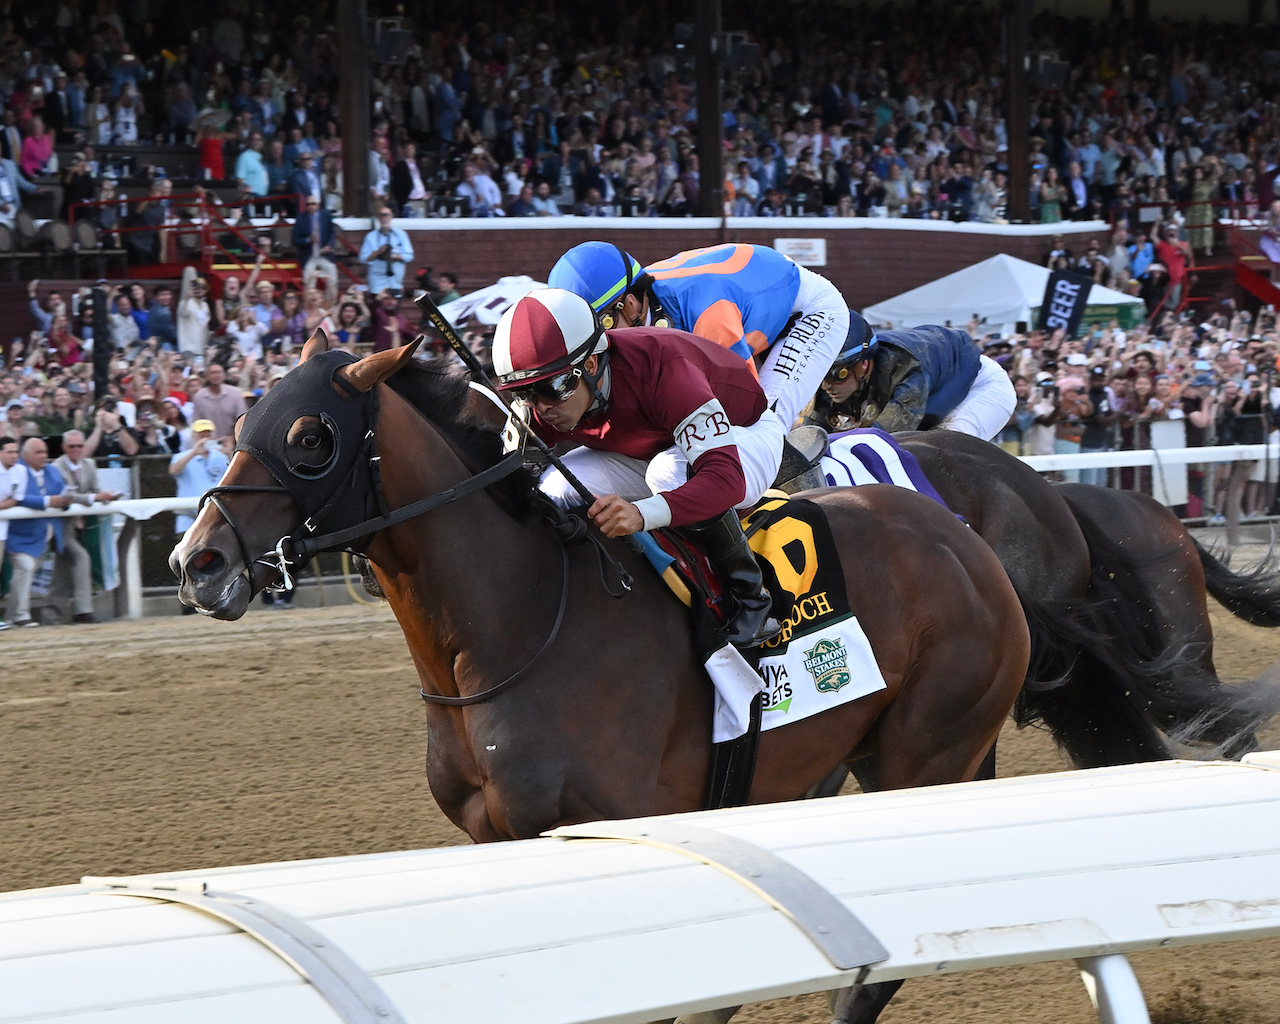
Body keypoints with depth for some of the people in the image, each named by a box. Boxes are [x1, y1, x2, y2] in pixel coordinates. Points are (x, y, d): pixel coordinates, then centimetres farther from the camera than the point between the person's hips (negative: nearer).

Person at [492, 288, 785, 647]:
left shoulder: (660, 366, -42)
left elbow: (727, 477, -49)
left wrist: (643, 513, -65)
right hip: (654, 450, 6)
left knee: (672, 471, -40)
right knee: (557, 491, -21)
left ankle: (750, 598, -20)